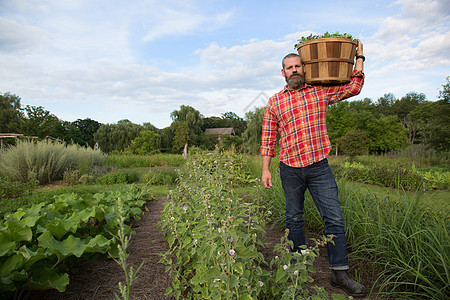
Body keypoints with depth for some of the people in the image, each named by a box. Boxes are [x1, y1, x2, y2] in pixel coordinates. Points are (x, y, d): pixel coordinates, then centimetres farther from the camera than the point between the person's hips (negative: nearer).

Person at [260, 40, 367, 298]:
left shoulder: (321, 92, 8)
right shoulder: (274, 102, 6)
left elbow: (354, 88, 15)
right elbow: (268, 138, 6)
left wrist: (359, 57, 13)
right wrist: (266, 169, 1)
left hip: (319, 166, 1)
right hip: (290, 169, 0)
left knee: (334, 217, 0)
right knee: (294, 218, 12)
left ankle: (340, 273, 15)